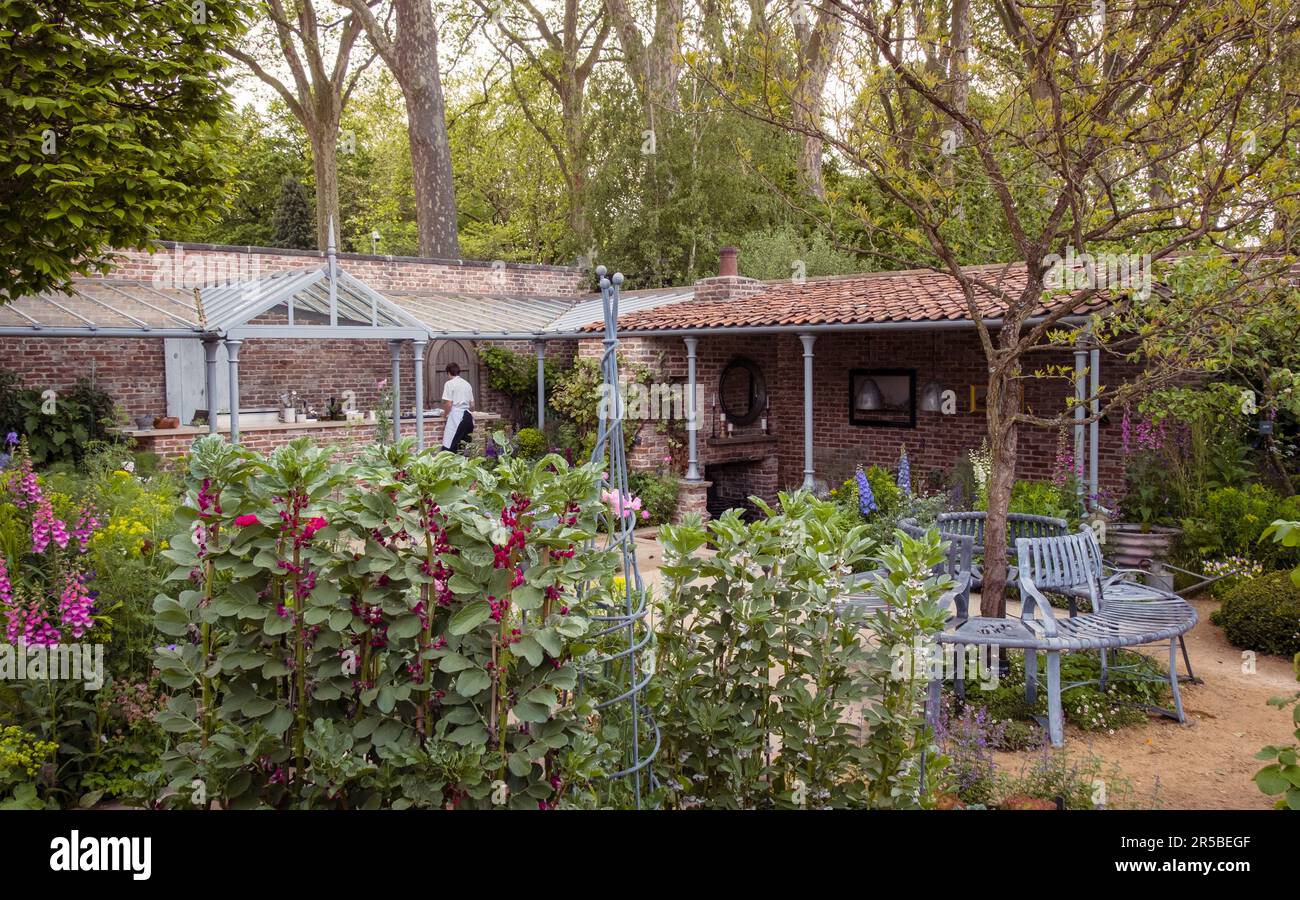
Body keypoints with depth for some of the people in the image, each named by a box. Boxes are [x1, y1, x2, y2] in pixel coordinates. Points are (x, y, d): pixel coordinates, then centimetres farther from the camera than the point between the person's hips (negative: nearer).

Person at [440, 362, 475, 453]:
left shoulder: (449, 383, -4)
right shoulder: (467, 384, 17)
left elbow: (448, 404, -10)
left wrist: (445, 414, 7)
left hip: (456, 415, -7)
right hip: (468, 416, 7)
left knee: (448, 447, -9)